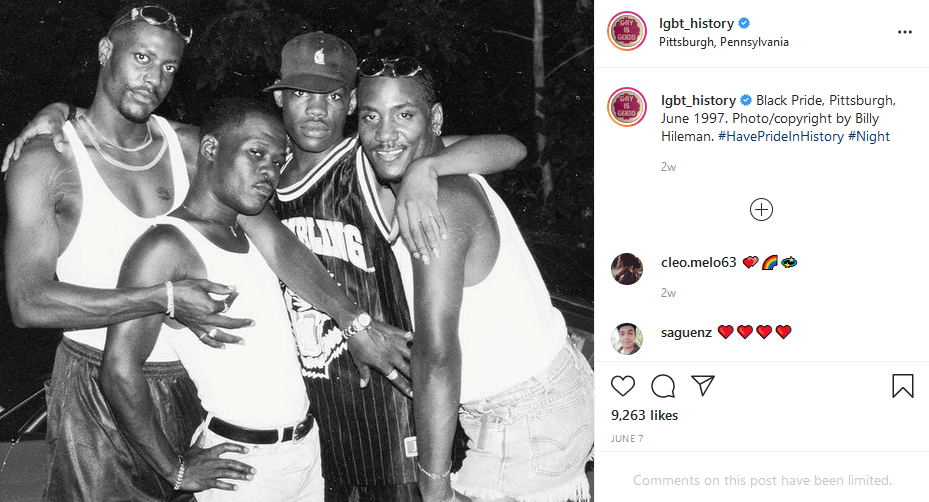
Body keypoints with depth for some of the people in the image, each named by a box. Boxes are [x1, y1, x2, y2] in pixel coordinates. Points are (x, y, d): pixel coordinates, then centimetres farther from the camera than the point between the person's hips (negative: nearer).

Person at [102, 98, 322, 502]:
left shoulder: (248, 240, 11)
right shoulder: (168, 245, -15)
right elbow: (119, 370, -21)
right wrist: (175, 470, -14)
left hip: (308, 448, 7)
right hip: (243, 464, -7)